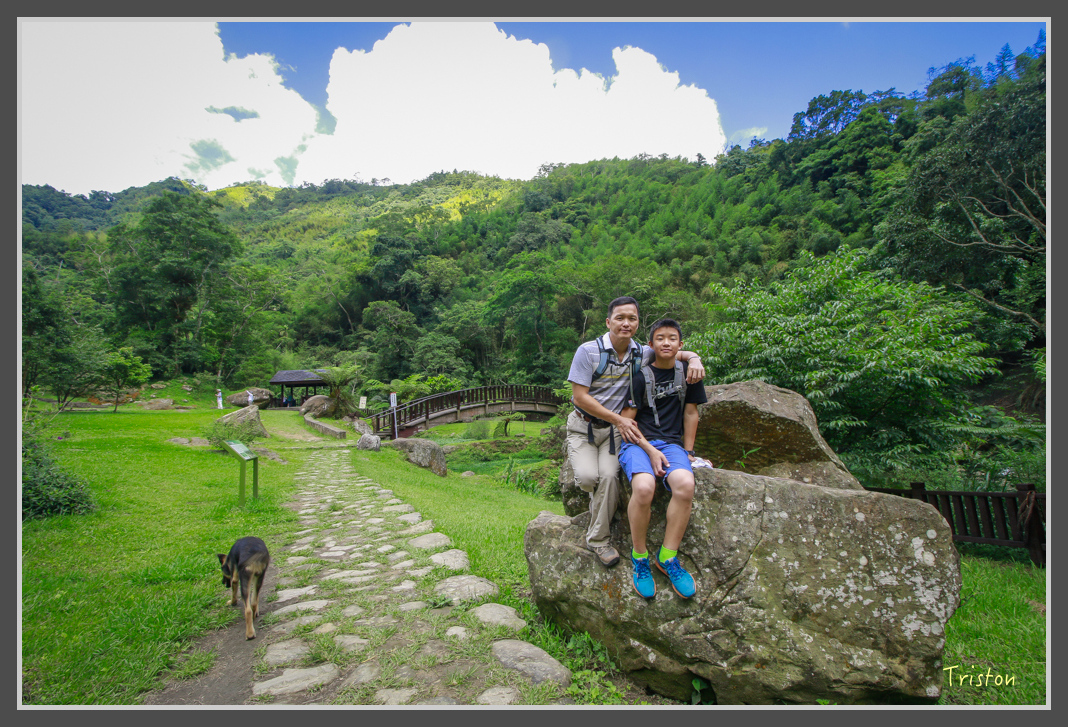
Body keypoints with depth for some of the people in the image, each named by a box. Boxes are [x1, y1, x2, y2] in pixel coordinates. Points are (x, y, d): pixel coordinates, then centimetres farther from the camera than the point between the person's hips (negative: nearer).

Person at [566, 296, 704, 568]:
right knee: (587, 476, -24)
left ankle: (597, 539, 0)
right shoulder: (588, 351, -14)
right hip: (583, 425, -2)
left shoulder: (641, 354, -1)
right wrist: (619, 419, -19)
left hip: (615, 429, 2)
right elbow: (580, 396, -16)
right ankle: (600, 495, 16)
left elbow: (677, 353, 12)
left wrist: (694, 358, -13)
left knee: (609, 476, -21)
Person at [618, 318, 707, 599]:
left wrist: (687, 452, 12)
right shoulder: (641, 376, -1)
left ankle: (667, 557, -12)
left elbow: (690, 413, 17)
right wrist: (650, 450, -13)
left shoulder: (687, 372, 12)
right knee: (644, 487, -34)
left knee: (685, 485, -30)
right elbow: (626, 419, -4)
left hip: (671, 442, 3)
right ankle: (639, 556, -10)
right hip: (637, 441, -3)